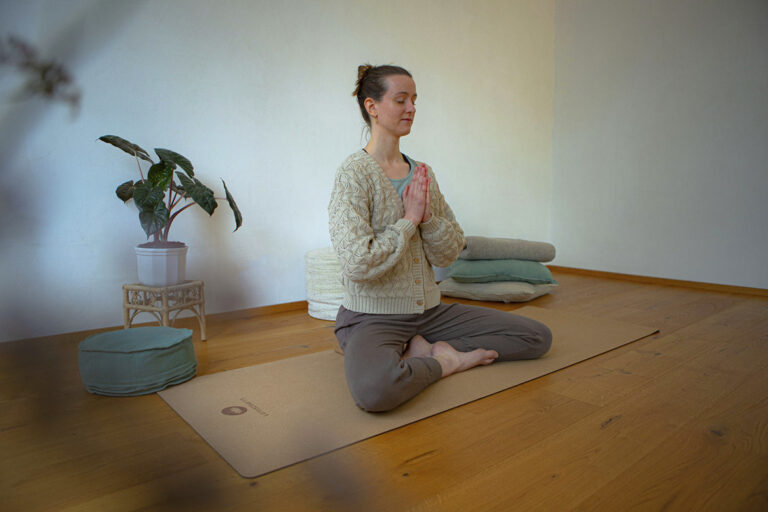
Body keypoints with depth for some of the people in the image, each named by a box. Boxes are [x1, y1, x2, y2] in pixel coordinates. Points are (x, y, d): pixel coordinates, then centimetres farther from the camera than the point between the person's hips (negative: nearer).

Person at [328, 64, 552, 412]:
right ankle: (444, 362, -9)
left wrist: (428, 216, -12)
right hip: (373, 316, -6)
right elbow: (359, 265, -22)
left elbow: (450, 254, 6)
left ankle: (425, 349, -3)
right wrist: (409, 219, -13)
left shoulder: (422, 173, 8)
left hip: (429, 310, 6)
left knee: (538, 337, 2)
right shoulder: (354, 173, -11)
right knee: (374, 388, -40)